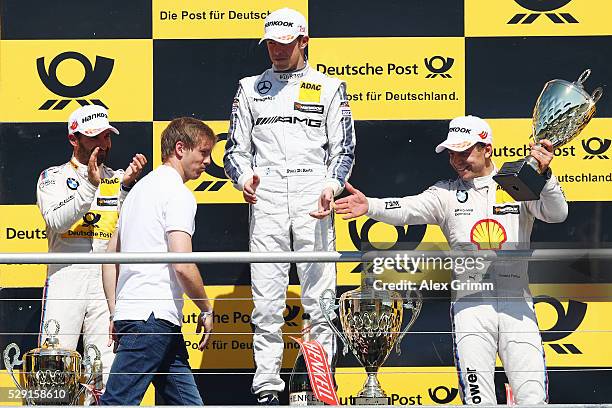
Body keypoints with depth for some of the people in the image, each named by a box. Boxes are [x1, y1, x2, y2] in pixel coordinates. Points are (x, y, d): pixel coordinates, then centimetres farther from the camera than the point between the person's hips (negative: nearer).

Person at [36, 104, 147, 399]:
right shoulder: (54, 177, 8)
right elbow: (56, 221, -10)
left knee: (108, 370, -3)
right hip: (65, 280, -2)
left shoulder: (119, 179, 15)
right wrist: (89, 186, -19)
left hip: (107, 284, 2)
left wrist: (128, 186, -12)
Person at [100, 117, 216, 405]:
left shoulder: (141, 188, 22)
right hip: (154, 317, -10)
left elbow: (110, 257, 23)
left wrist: (115, 315, 21)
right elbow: (182, 265, -17)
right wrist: (206, 311, -2)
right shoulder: (178, 193, -7)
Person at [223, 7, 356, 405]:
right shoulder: (251, 88, 18)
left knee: (319, 294, -5)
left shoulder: (329, 88, 12)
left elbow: (344, 149, 7)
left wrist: (332, 187, -12)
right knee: (266, 297, -3)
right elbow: (236, 148, 15)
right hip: (266, 197, 2)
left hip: (313, 195, -1)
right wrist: (244, 177, -7)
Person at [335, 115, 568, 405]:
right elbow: (407, 209, -6)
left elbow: (557, 214, -4)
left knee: (533, 400, -7)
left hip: (517, 304, 0)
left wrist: (545, 175, -23)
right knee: (478, 400, -10)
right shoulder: (447, 194, 11)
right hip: (471, 306, 0)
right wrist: (369, 206, -25)